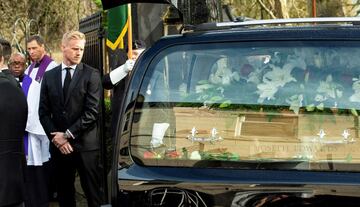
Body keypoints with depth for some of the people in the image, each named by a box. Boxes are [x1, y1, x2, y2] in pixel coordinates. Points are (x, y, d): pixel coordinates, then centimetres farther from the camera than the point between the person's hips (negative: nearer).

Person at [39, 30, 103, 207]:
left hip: (85, 145, -3)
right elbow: (43, 111, 9)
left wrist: (68, 134, -11)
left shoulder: (91, 74, -1)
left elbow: (92, 111, -8)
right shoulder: (49, 76, 11)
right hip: (59, 146, 3)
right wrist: (55, 136, -5)